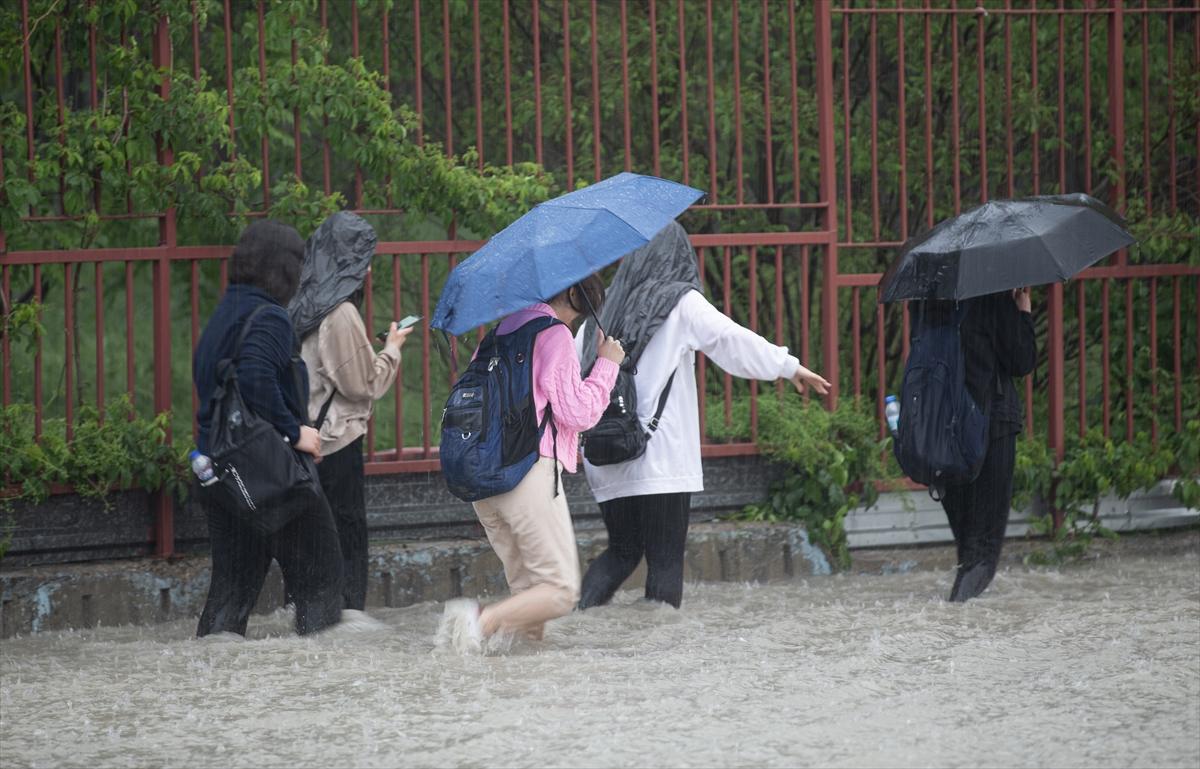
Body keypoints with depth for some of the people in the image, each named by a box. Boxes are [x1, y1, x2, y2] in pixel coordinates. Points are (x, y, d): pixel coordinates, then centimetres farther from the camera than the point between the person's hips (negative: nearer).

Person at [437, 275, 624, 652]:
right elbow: (578, 412, -8)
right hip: (531, 472, -8)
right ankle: (482, 621, -25)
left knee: (528, 587, 15)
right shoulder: (554, 335, -5)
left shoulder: (501, 331, 18)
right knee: (561, 590, -5)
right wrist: (607, 365, 3)